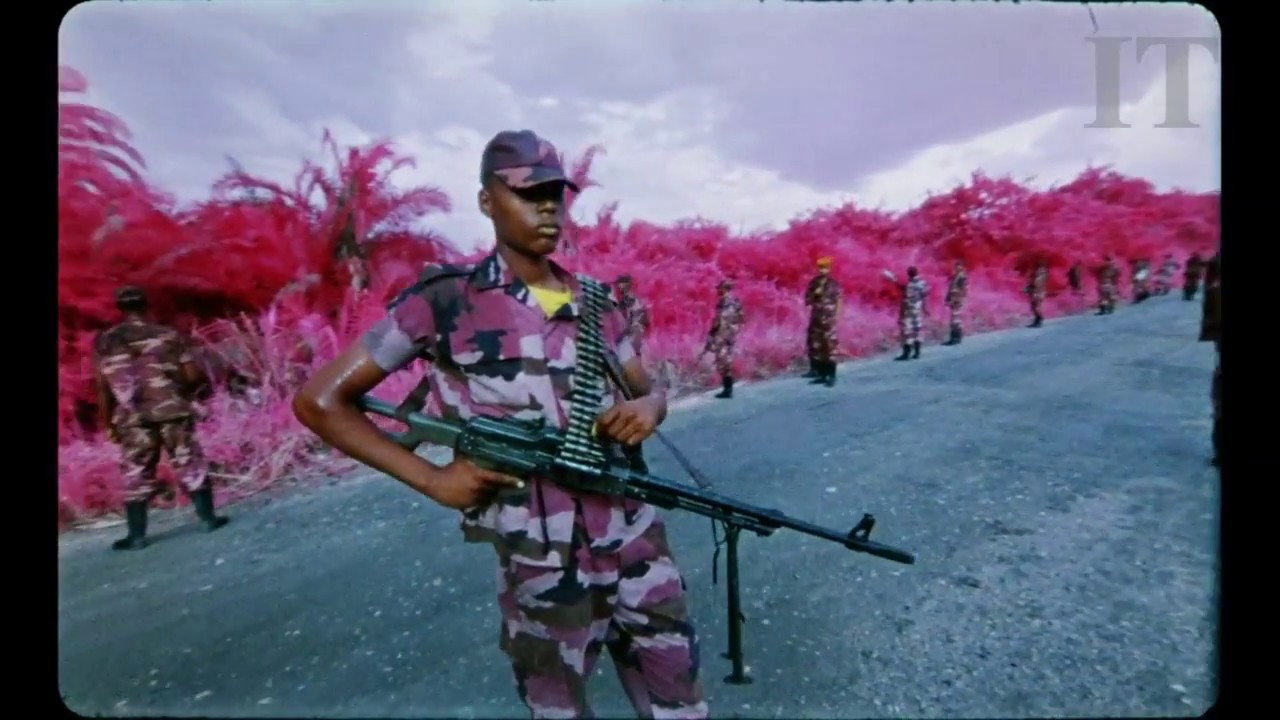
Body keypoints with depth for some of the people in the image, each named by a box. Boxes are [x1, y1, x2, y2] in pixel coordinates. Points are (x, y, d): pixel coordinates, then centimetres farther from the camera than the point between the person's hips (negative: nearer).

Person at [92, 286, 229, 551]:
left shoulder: (104, 342, 3)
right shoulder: (167, 335, -2)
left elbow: (103, 388, 2)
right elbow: (194, 375, -6)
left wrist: (107, 422, 10)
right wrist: (183, 392, 15)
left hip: (133, 419, 1)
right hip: (173, 412, -1)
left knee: (135, 474, 10)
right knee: (190, 464, 7)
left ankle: (137, 535, 15)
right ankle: (208, 517, 9)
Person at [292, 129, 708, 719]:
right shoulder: (444, 299, -7)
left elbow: (647, 392, 17)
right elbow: (319, 401, -3)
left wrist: (647, 407, -8)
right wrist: (432, 480, -11)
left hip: (637, 543, 5)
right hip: (542, 566, -4)